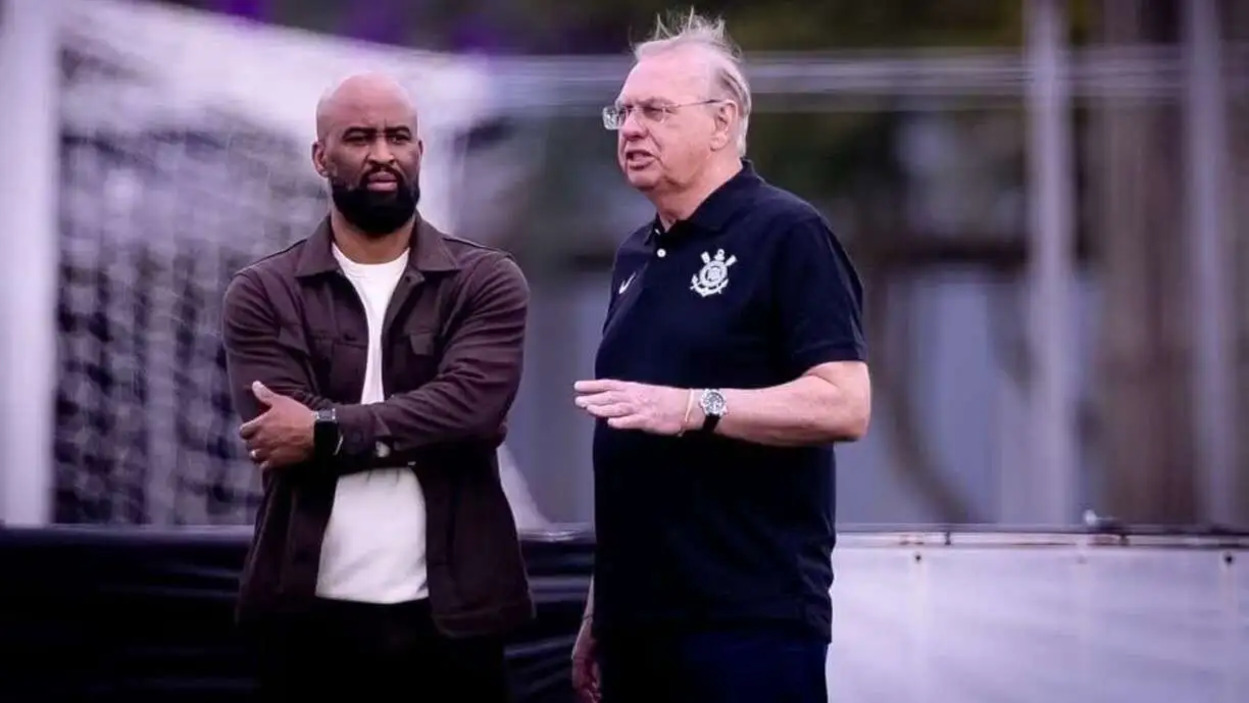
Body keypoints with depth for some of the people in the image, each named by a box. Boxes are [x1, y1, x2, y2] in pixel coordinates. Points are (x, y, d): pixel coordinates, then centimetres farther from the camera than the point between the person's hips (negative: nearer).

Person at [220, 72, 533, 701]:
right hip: (309, 614, 0)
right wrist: (416, 430, -10)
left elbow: (470, 406, -13)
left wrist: (328, 428, -15)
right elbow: (282, 437, -10)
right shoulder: (262, 294, 4)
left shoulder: (487, 282, 4)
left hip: (449, 611, 0)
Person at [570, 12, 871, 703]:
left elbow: (844, 404, -16)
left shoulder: (787, 235, -6)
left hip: (749, 623, -8)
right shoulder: (636, 256, 17)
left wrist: (692, 407, -25)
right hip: (637, 621, 8)